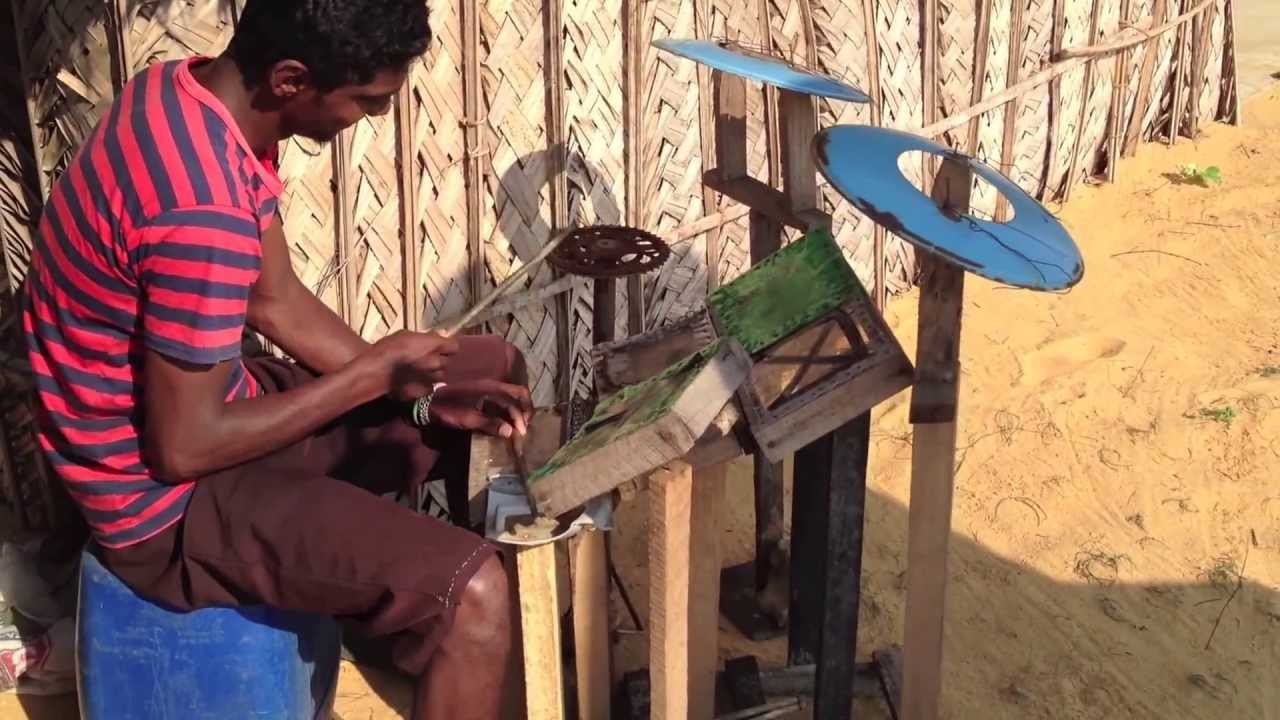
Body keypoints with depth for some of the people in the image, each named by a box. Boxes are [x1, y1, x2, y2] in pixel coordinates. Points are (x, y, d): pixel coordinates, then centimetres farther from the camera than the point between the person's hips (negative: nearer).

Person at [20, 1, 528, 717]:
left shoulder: (194, 93, -3)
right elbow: (185, 447, -26)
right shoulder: (203, 212, -33)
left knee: (496, 364, 14)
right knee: (470, 593, -25)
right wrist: (374, 373, -18)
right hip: (170, 502, -10)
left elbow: (275, 301, 5)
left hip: (204, 409, 10)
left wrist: (420, 393, -4)